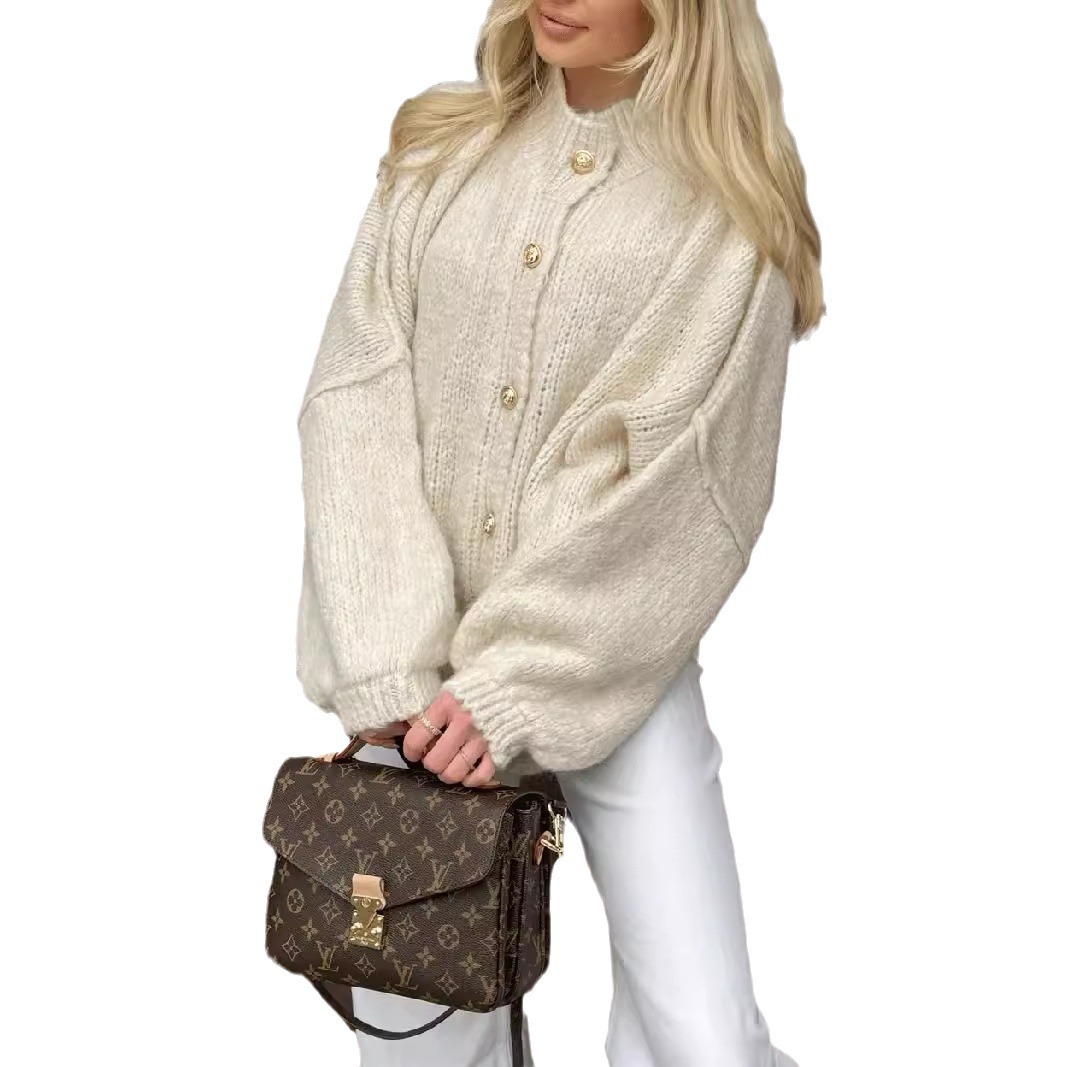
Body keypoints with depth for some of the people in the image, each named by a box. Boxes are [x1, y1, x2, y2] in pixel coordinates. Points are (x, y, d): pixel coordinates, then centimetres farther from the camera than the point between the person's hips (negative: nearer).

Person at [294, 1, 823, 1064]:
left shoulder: (731, 204, -2)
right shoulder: (440, 147, 8)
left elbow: (679, 485, -9)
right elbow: (356, 397, -1)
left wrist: (519, 686, -14)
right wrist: (392, 664, -11)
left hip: (613, 662, -2)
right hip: (425, 662, 3)